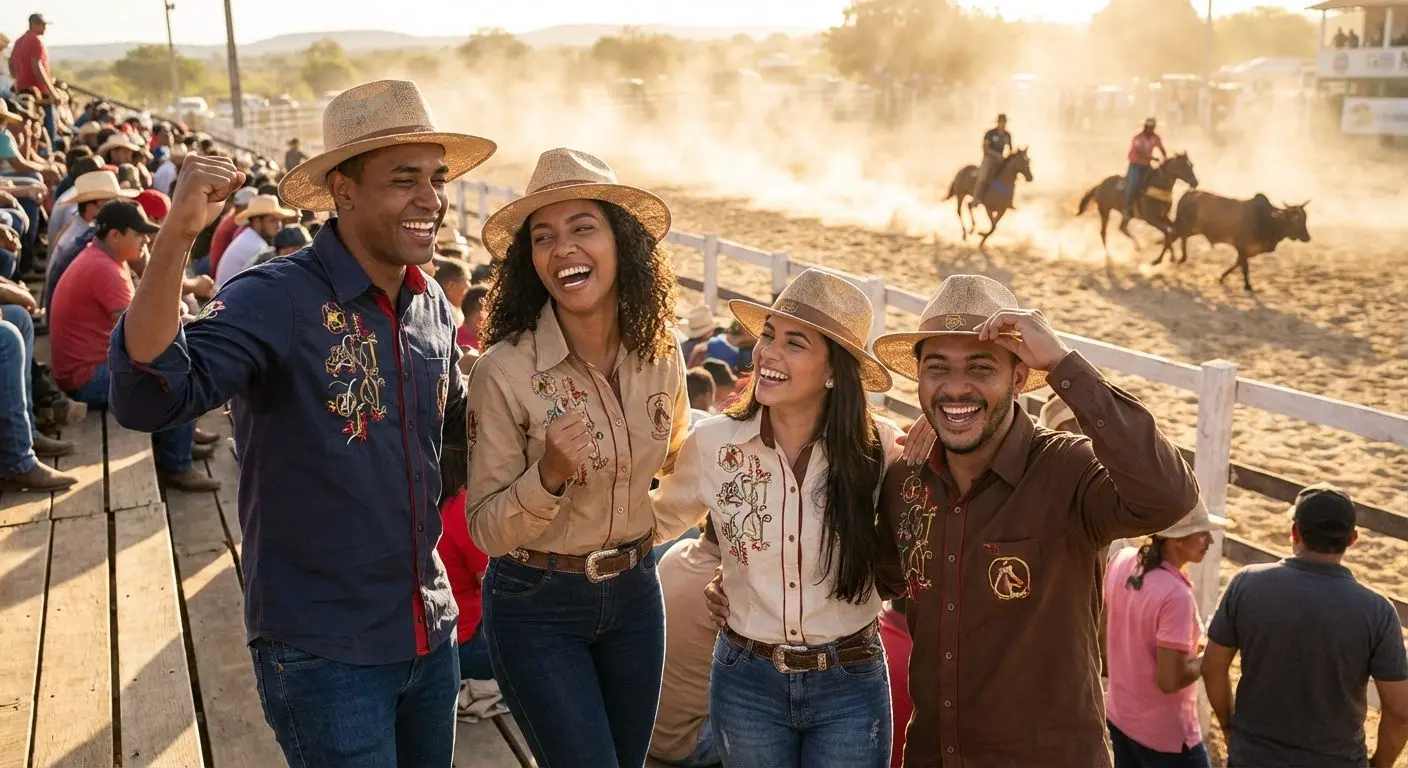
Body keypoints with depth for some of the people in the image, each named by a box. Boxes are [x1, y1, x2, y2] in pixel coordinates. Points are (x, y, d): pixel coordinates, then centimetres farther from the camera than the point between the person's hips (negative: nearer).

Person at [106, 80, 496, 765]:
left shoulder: (431, 305, 4)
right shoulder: (275, 301, -17)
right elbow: (147, 397, -32)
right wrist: (177, 235, -41)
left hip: (430, 635, 7)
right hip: (323, 653, -7)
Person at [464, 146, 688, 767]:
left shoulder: (660, 354, -6)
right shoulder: (504, 370, -20)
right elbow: (487, 531, -16)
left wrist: (650, 534, 8)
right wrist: (550, 474, -31)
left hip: (635, 594, 5)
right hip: (537, 607, -5)